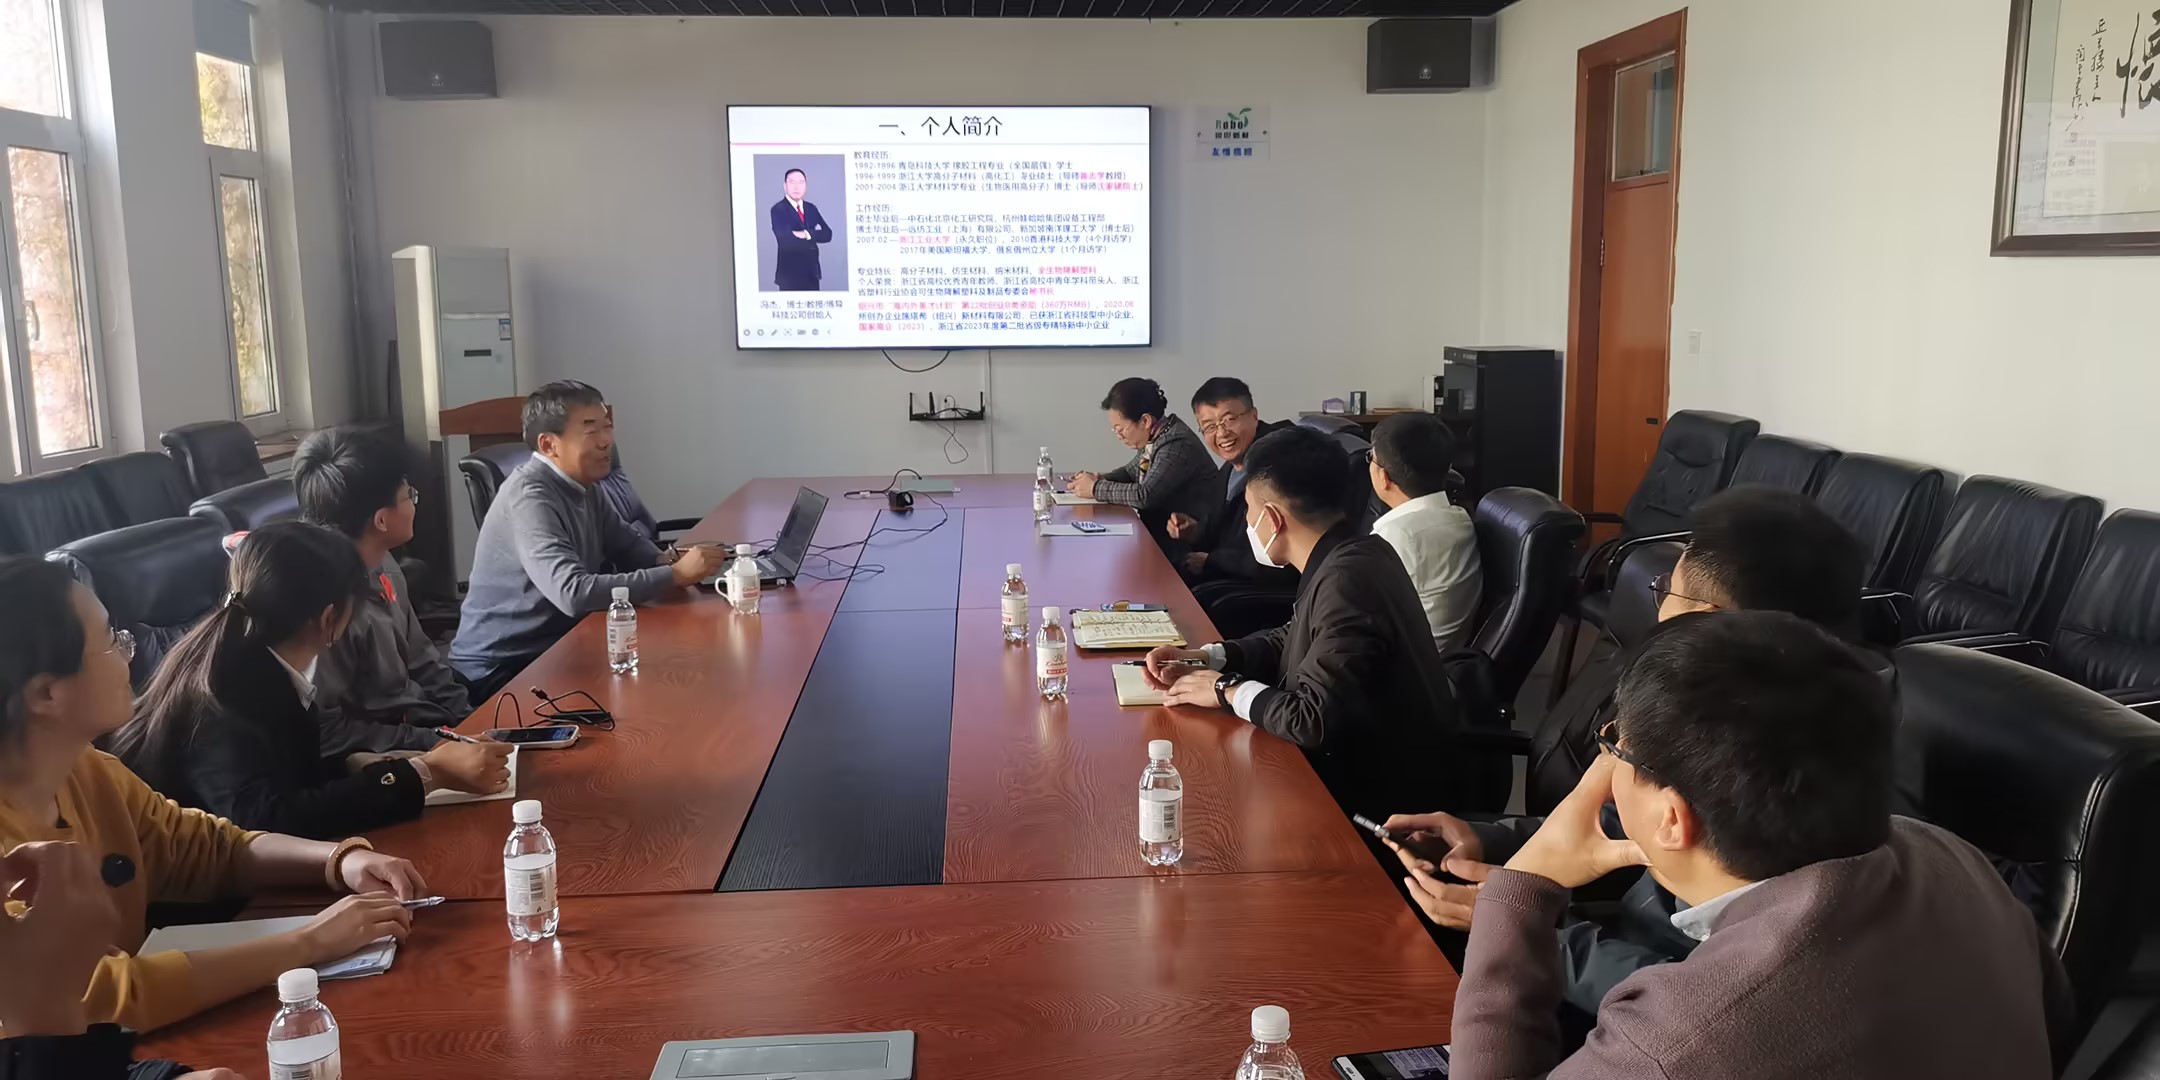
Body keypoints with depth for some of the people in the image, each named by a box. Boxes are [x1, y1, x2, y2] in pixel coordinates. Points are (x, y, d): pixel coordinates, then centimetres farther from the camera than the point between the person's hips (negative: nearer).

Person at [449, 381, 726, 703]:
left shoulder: (582, 486, 5)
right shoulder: (530, 497, -22)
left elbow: (625, 541, 18)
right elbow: (574, 593, -32)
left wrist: (663, 559, -6)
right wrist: (676, 574, -29)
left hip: (554, 648, 8)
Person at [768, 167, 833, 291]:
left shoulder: (811, 208, 13)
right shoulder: (778, 209, -7)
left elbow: (827, 234, 3)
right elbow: (786, 239, -21)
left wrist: (807, 234, -13)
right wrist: (814, 236, -11)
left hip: (812, 272, 6)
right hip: (790, 274, -6)